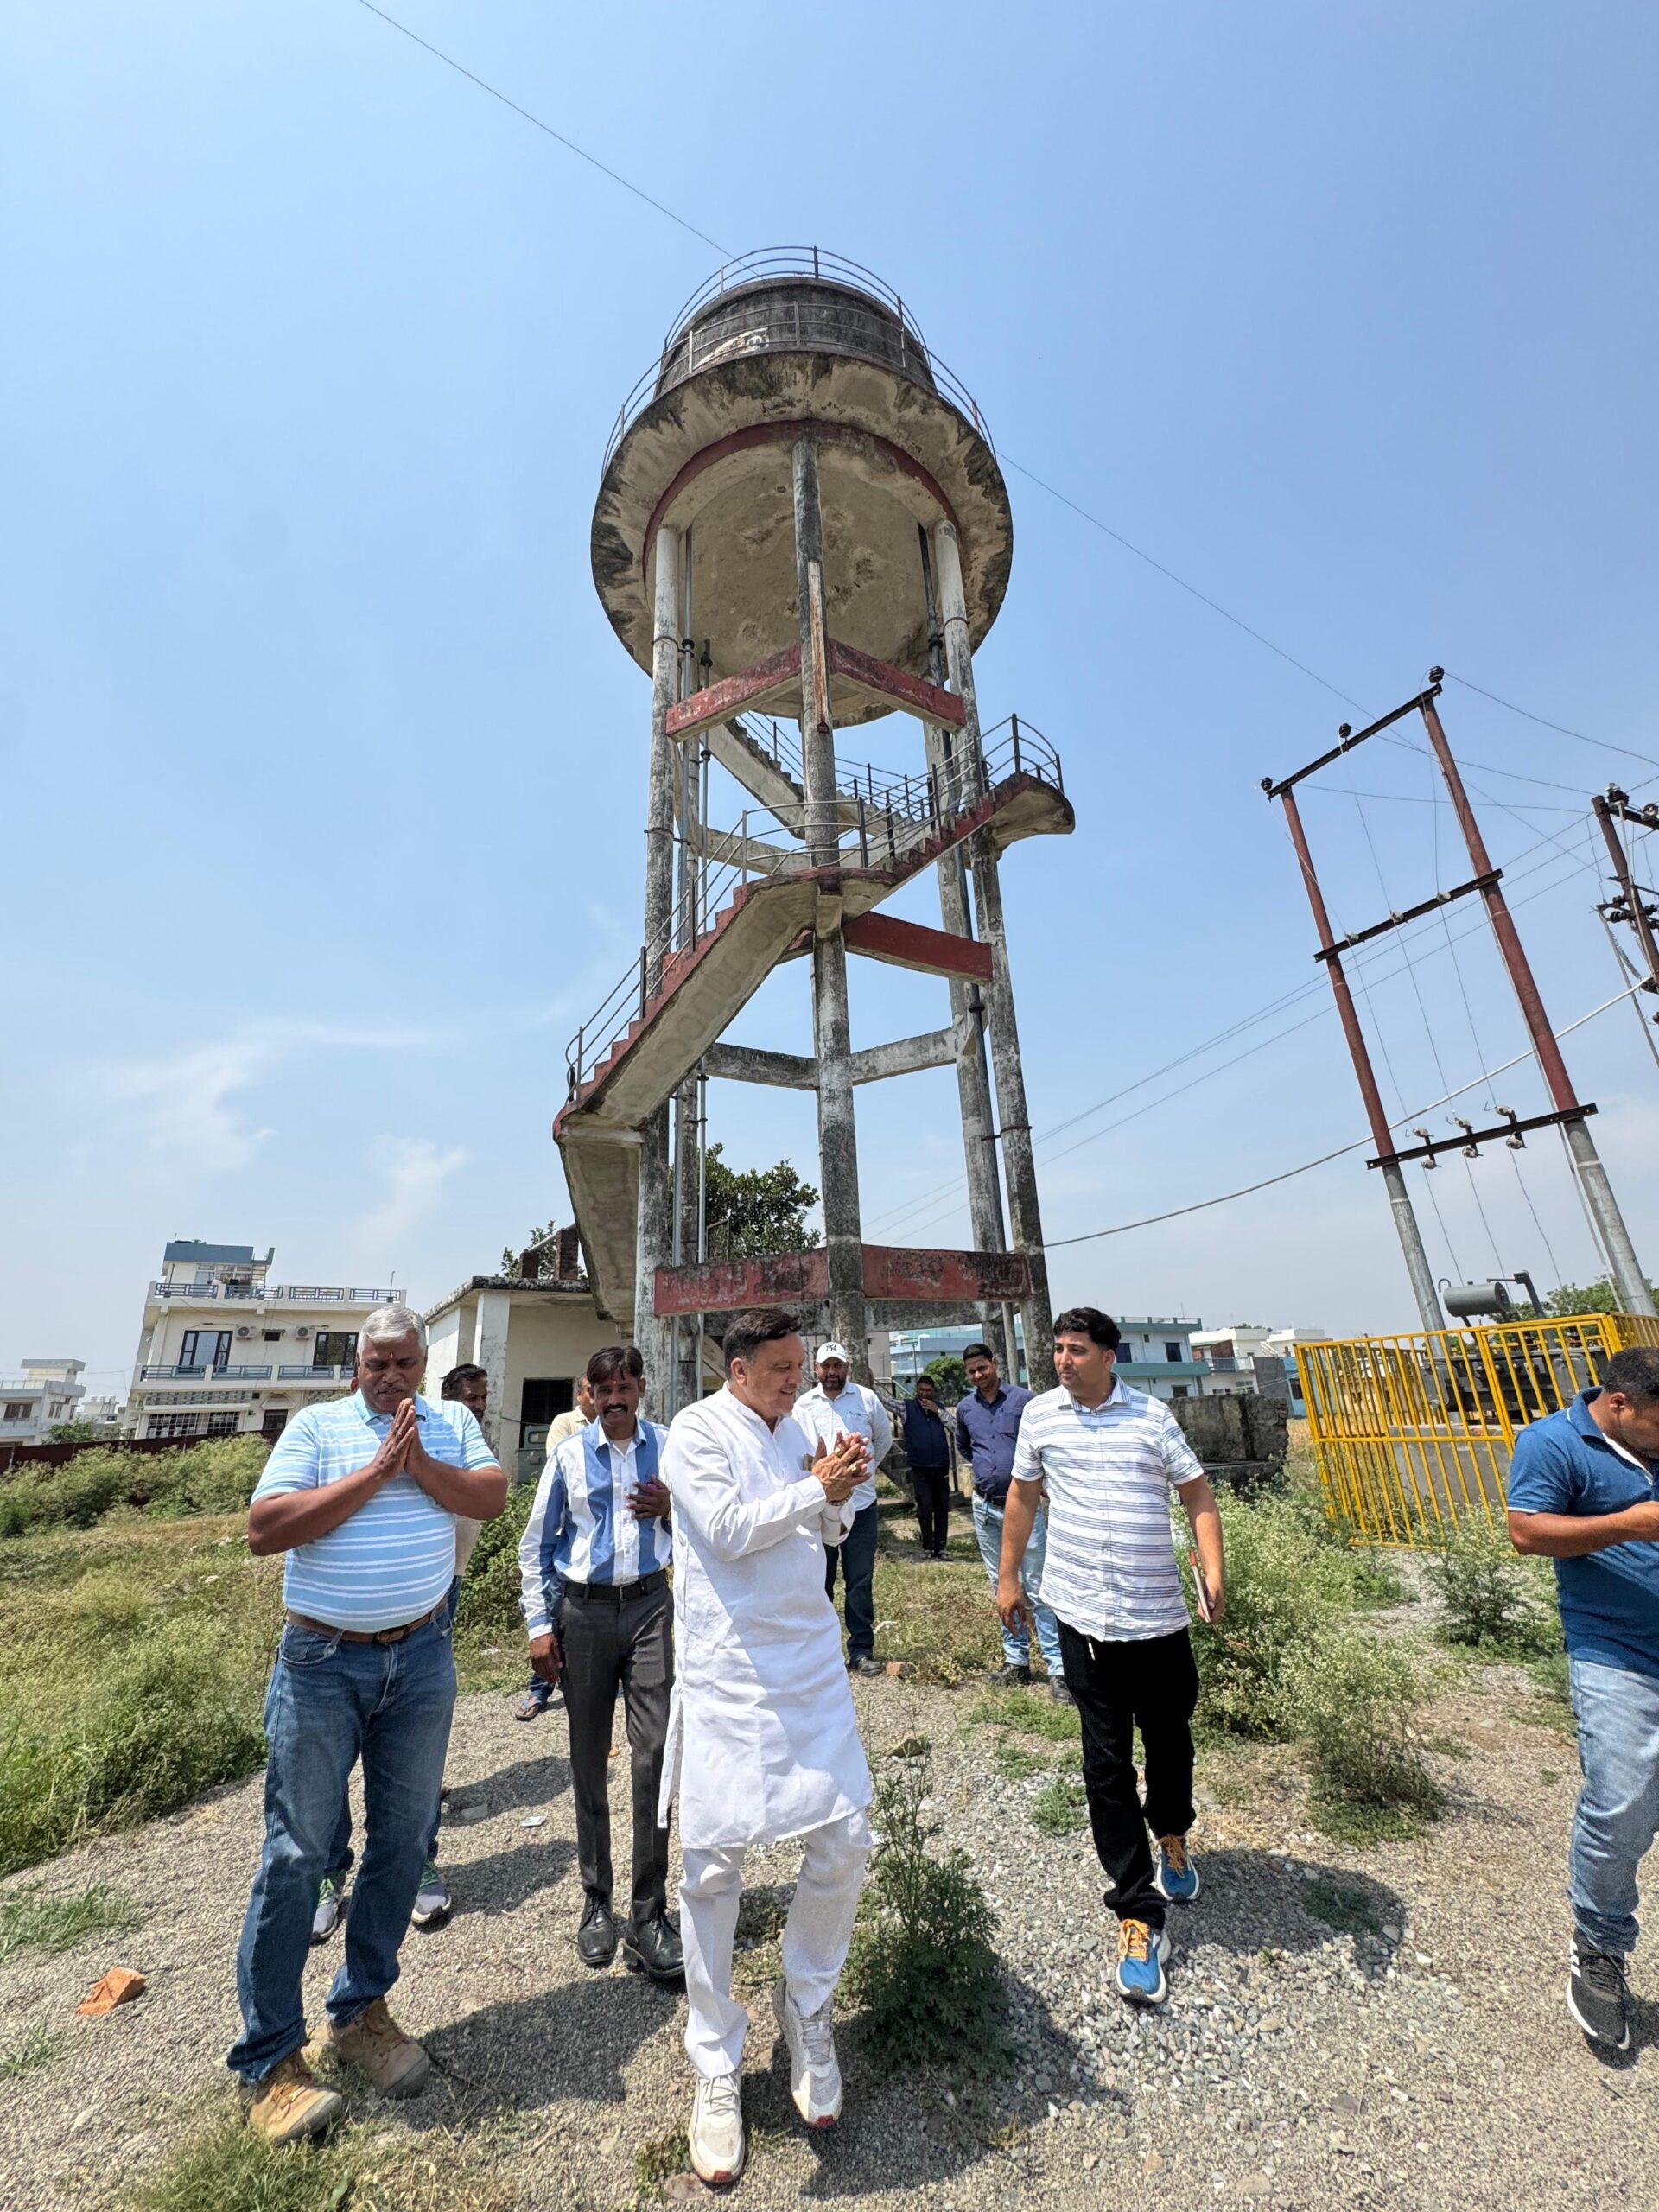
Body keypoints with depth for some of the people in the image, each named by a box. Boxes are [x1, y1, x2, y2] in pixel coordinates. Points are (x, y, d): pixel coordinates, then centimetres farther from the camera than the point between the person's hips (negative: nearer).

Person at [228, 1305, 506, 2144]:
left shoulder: (451, 1424, 2)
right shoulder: (316, 1426, -5)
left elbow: (492, 1497, -9)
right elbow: (263, 1529, -15)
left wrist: (420, 1465, -20)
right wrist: (373, 1471, -20)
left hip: (422, 1658, 3)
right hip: (322, 1660, -3)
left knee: (403, 1841, 14)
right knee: (296, 1853, 5)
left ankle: (361, 2010, 35)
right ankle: (268, 2057, 25)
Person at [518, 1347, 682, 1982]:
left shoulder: (669, 1446, -1)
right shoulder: (570, 1454, -1)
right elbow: (536, 1545, 6)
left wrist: (671, 1510, -13)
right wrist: (539, 1624, 2)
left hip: (649, 1604, 0)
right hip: (583, 1609, 1)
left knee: (654, 1754, -2)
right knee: (589, 1762, 13)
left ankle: (649, 1914, 15)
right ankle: (596, 1902, 32)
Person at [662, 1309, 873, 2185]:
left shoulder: (796, 1428, 9)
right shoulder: (697, 1430, -10)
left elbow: (828, 1531, 14)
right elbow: (728, 1530, -18)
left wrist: (841, 1493, -8)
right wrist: (818, 1489, -19)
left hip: (809, 1660, 5)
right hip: (727, 1671, -5)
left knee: (843, 1842, 7)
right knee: (714, 1866, 5)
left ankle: (805, 2005, 35)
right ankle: (715, 2069, 28)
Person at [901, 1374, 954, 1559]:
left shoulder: (939, 1406, 8)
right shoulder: (907, 1406, -1)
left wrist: (938, 1410, -9)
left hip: (941, 1466, 3)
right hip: (919, 1468, -3)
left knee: (942, 1508, 6)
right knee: (925, 1509, -3)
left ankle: (940, 1547, 15)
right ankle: (927, 1547, 11)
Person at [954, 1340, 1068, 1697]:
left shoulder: (1023, 1399, -9)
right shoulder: (965, 1408, 5)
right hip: (985, 1507, 5)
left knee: (1037, 1589, -4)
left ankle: (1057, 1669, 1)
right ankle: (1016, 1661, 24)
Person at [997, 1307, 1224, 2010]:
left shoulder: (1152, 1416, -6)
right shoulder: (1040, 1414, -2)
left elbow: (1197, 1492, 0)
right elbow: (1023, 1495, 9)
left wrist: (1212, 1569, -15)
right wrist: (1008, 1577, 12)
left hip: (1158, 1613, 0)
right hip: (1083, 1616, 0)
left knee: (1170, 1739, 19)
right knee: (1107, 1764, 6)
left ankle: (1171, 1834, 50)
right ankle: (1138, 1914, 23)